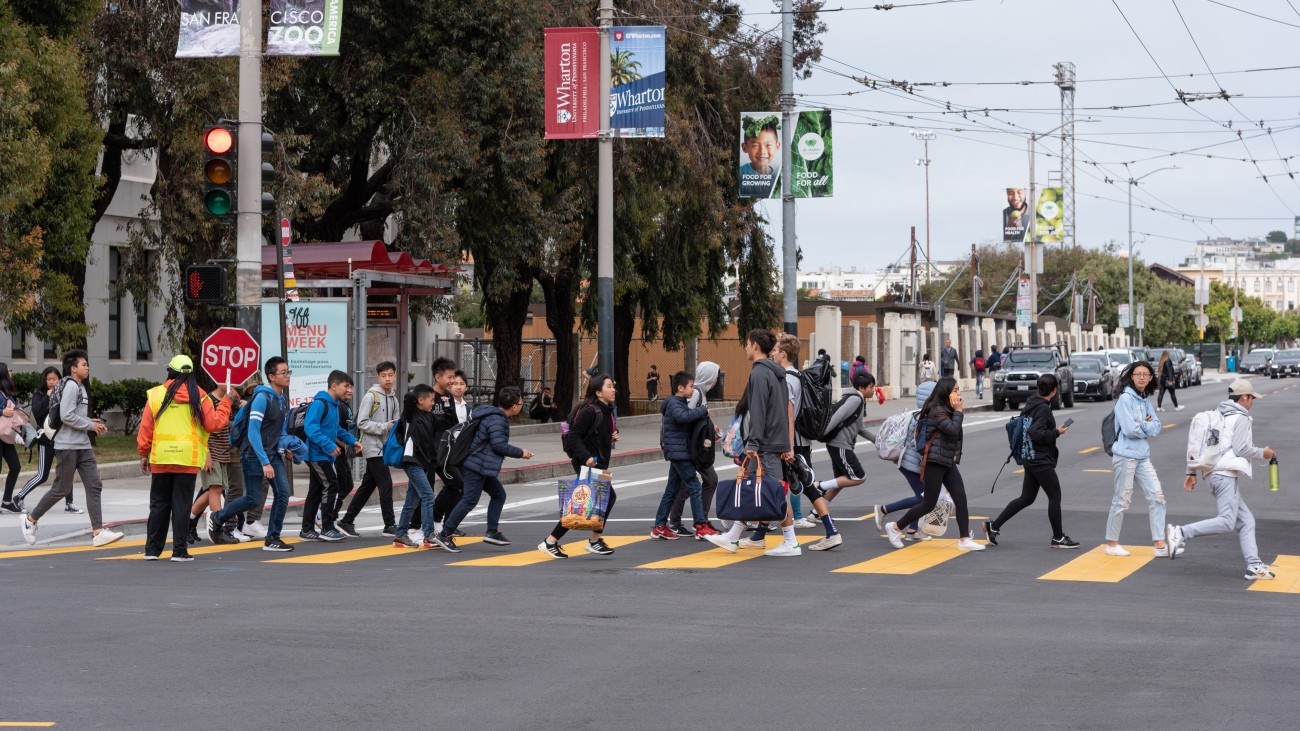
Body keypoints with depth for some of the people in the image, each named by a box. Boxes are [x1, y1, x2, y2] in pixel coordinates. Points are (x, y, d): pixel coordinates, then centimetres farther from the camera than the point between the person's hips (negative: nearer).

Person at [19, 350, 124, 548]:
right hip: (67, 446, -9)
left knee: (94, 485, -1)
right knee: (61, 489, 0)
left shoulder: (80, 386, 15)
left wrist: (92, 422, 5)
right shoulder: (70, 386, -14)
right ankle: (31, 519, 18)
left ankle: (98, 532, -6)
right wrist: (91, 425, -14)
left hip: (83, 446, 9)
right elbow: (66, 416, -22)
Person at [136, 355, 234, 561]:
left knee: (159, 504, 10)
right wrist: (225, 403, 12)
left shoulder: (156, 395, 0)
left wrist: (143, 454, 12)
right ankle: (179, 550, 1)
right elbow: (214, 424, -1)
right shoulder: (199, 397, -1)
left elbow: (145, 428, 2)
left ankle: (152, 549, 12)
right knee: (182, 505, 3)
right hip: (188, 459, -1)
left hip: (160, 459, 1)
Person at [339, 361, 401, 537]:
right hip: (373, 447, -8)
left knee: (367, 486, 10)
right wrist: (385, 427, -18)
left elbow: (395, 423, 17)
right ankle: (390, 525, -4)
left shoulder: (393, 399, 13)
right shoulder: (371, 396, -9)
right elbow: (362, 423, -13)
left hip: (384, 448, 8)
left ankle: (347, 521, 17)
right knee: (386, 484, -9)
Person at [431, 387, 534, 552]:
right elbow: (498, 444, -23)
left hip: (483, 467, 11)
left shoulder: (496, 416, 15)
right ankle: (444, 535, -10)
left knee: (499, 495, 15)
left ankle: (492, 532, 15)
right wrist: (520, 453, -13)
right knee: (470, 500, -11)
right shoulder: (497, 420, -17)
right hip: (477, 466, -11)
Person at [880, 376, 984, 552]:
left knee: (961, 499, -3)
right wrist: (958, 412, -13)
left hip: (948, 462, 9)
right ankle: (895, 527, 13)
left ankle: (964, 540, -3)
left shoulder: (947, 411, 14)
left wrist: (959, 412, 6)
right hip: (934, 462, -9)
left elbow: (955, 433, 14)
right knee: (929, 504, -3)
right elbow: (953, 430, -26)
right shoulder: (936, 411, -15)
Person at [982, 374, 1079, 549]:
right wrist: (1057, 432, -14)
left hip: (1031, 459, 9)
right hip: (1042, 461, -9)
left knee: (1026, 498, 14)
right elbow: (1037, 433, -27)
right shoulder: (1043, 408, -18)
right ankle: (1058, 538, 9)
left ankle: (993, 526, 13)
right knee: (1055, 497, 1)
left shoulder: (1031, 403, 9)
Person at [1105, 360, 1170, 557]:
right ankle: (1112, 544, 12)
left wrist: (1141, 425, -12)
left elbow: (1156, 429, 6)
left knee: (1156, 497, 3)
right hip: (1126, 456, -8)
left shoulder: (1145, 401, 11)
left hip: (1143, 457, 8)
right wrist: (1147, 427, -3)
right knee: (1121, 500, 0)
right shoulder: (1125, 399, -12)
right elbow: (1129, 430, -20)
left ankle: (1159, 544, 5)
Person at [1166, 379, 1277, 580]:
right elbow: (1241, 449, -14)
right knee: (1226, 521, -19)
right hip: (1226, 474, -10)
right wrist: (1262, 453, 3)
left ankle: (1254, 565, 3)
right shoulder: (1241, 418, -4)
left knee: (1246, 521, 9)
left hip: (1219, 474, 10)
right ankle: (1180, 533, -26)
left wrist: (1192, 472, 19)